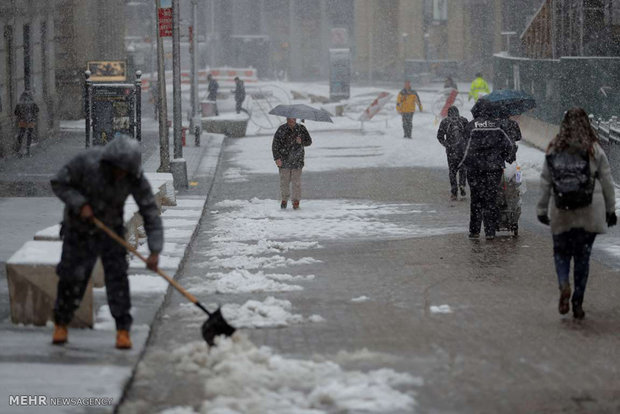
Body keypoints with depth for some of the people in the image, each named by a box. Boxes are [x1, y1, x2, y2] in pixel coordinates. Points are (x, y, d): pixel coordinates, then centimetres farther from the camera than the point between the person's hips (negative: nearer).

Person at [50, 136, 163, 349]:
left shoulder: (135, 178, -23)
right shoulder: (87, 161, -27)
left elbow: (150, 212, -20)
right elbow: (59, 183, -14)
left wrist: (155, 251, -25)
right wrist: (80, 204, -28)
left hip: (111, 228, 1)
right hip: (79, 227, -1)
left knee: (117, 275, -11)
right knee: (71, 276, 1)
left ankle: (123, 330, -5)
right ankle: (60, 325, 21)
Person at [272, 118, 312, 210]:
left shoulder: (301, 129, 2)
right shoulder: (281, 130, -3)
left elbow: (309, 141, 9)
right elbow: (275, 145, -3)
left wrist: (301, 142, -14)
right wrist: (277, 158, -13)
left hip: (297, 160, 0)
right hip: (284, 160, 0)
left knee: (296, 181, -4)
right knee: (284, 181, 2)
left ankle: (296, 202, 5)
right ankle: (284, 200, 20)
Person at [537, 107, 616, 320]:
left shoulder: (553, 151, -1)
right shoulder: (595, 151, -4)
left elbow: (545, 183, 3)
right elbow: (607, 182, 1)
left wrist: (542, 210, 13)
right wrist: (610, 210, 12)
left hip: (561, 214, 0)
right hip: (589, 212, 0)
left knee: (561, 252, 14)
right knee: (583, 256, 11)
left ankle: (564, 285, -14)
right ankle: (578, 302, 10)